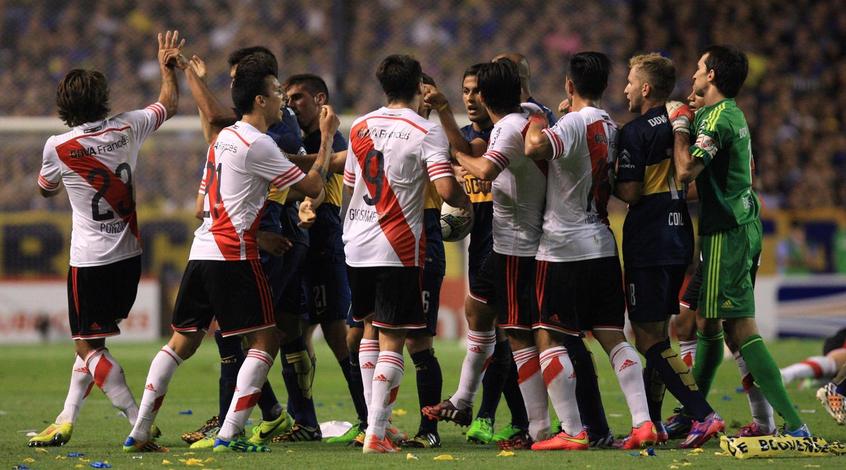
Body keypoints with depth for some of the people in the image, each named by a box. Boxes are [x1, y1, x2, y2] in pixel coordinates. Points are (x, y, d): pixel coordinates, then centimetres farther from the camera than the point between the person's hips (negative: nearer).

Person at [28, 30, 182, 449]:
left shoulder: (57, 147, -11)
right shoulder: (126, 129, -2)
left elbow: (46, 189, 11)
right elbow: (169, 104, 19)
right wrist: (167, 65, 33)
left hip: (90, 260, -6)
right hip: (128, 254, 6)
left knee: (89, 345, -1)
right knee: (90, 341, 15)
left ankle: (140, 423, -9)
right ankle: (66, 421, 18)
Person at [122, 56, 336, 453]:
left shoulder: (223, 138, 17)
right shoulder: (257, 144, -11)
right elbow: (311, 186, -9)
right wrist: (327, 137, 2)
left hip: (202, 252, 8)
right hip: (233, 255, -8)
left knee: (183, 341, 13)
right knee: (265, 341, -2)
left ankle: (139, 433, 9)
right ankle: (229, 435, -10)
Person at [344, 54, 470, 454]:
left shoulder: (360, 127, 8)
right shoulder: (427, 131, -9)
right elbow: (446, 190, -19)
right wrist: (467, 202, 2)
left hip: (357, 246, 5)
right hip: (398, 250, -5)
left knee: (371, 328, 22)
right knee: (392, 341, -3)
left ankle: (371, 419, 22)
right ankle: (376, 434, -9)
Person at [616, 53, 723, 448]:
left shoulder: (636, 132, -12)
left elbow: (630, 192, -15)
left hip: (647, 247, -8)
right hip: (679, 241, 8)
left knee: (648, 339, -6)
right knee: (657, 336, 16)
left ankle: (704, 415, -18)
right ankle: (653, 424, 19)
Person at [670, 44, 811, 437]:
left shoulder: (716, 118, -15)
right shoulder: (734, 114, 16)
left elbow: (686, 171, -25)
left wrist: (679, 126, -10)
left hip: (727, 233, -10)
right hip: (744, 225, 10)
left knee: (740, 328, -12)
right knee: (708, 321, 19)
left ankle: (793, 423, -18)